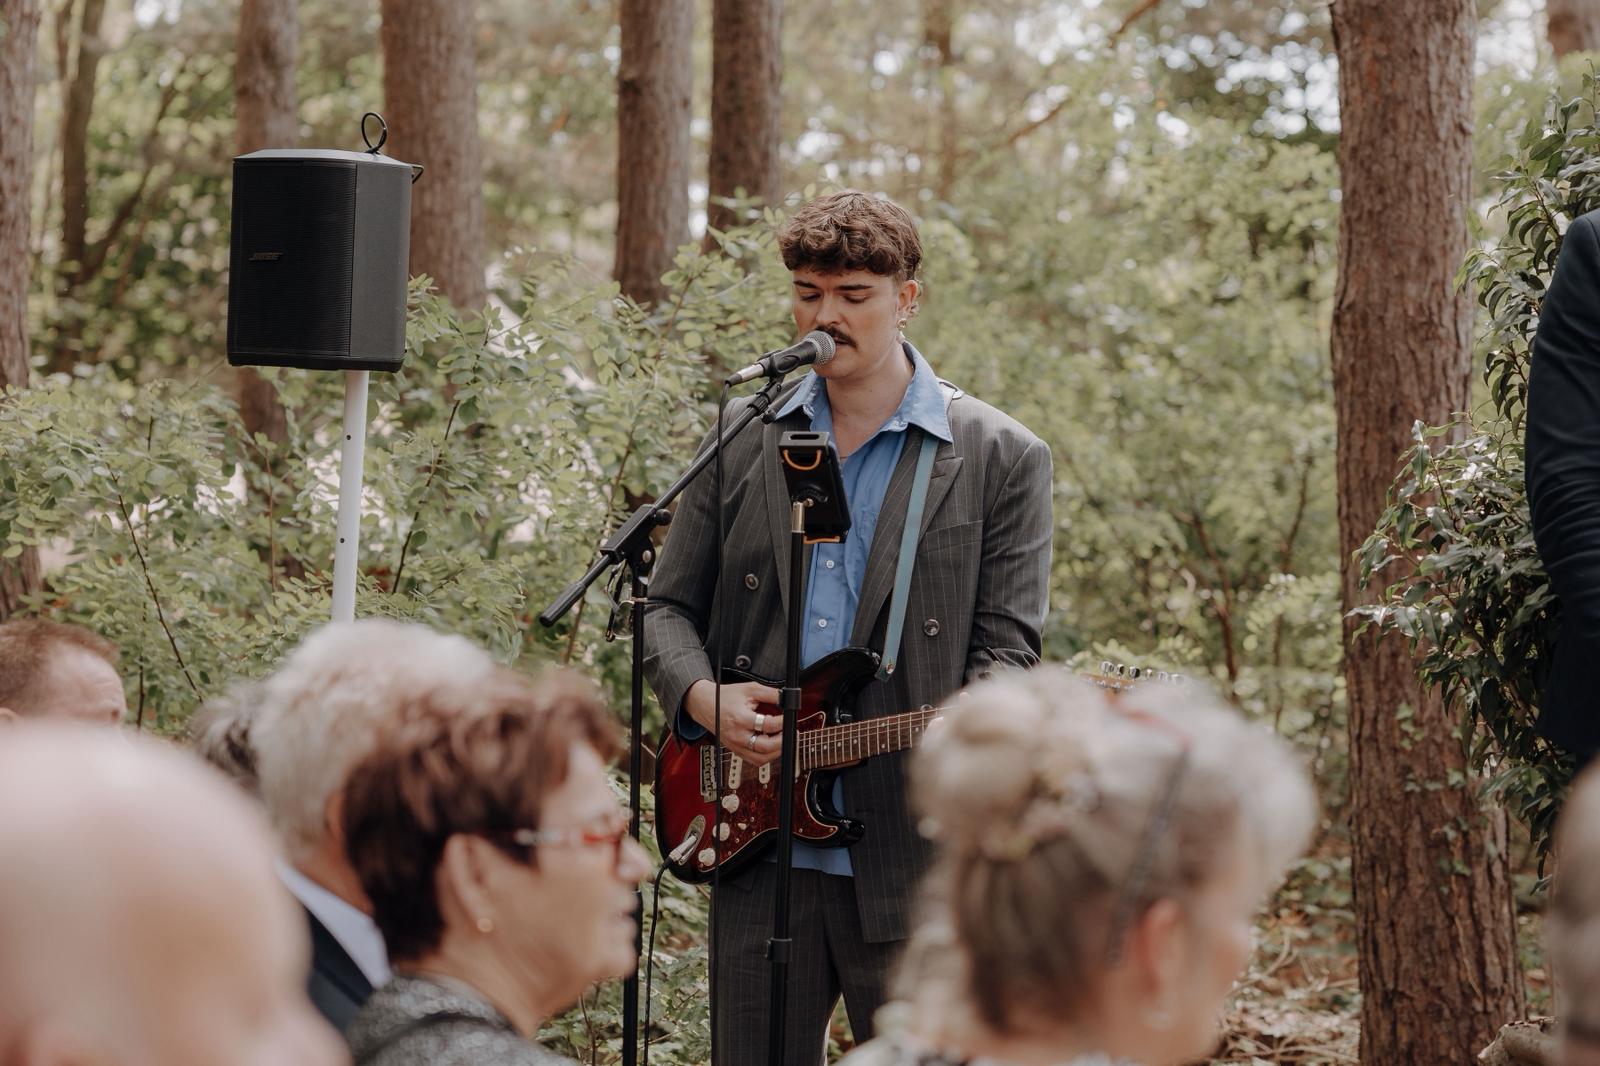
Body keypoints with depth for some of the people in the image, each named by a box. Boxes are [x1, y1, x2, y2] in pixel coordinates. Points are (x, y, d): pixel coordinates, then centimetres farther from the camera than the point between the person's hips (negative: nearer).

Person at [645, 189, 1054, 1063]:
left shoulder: (1000, 458, 1)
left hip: (908, 857, -3)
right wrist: (701, 697, -7)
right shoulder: (740, 437, 11)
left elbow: (1006, 647, -2)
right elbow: (668, 606, 14)